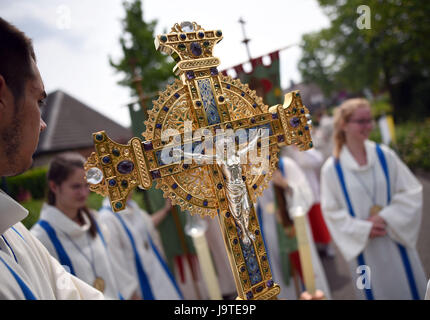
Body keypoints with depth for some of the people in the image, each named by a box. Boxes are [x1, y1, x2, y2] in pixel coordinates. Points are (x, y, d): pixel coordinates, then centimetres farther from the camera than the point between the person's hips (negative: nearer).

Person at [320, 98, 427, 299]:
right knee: (374, 291, 11)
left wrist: (386, 217, -13)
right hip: (364, 248, -2)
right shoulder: (332, 168, -9)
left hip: (396, 242, 2)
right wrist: (364, 229, -16)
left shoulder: (385, 156, -4)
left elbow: (412, 192, -2)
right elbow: (331, 211, -6)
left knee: (410, 289, 12)